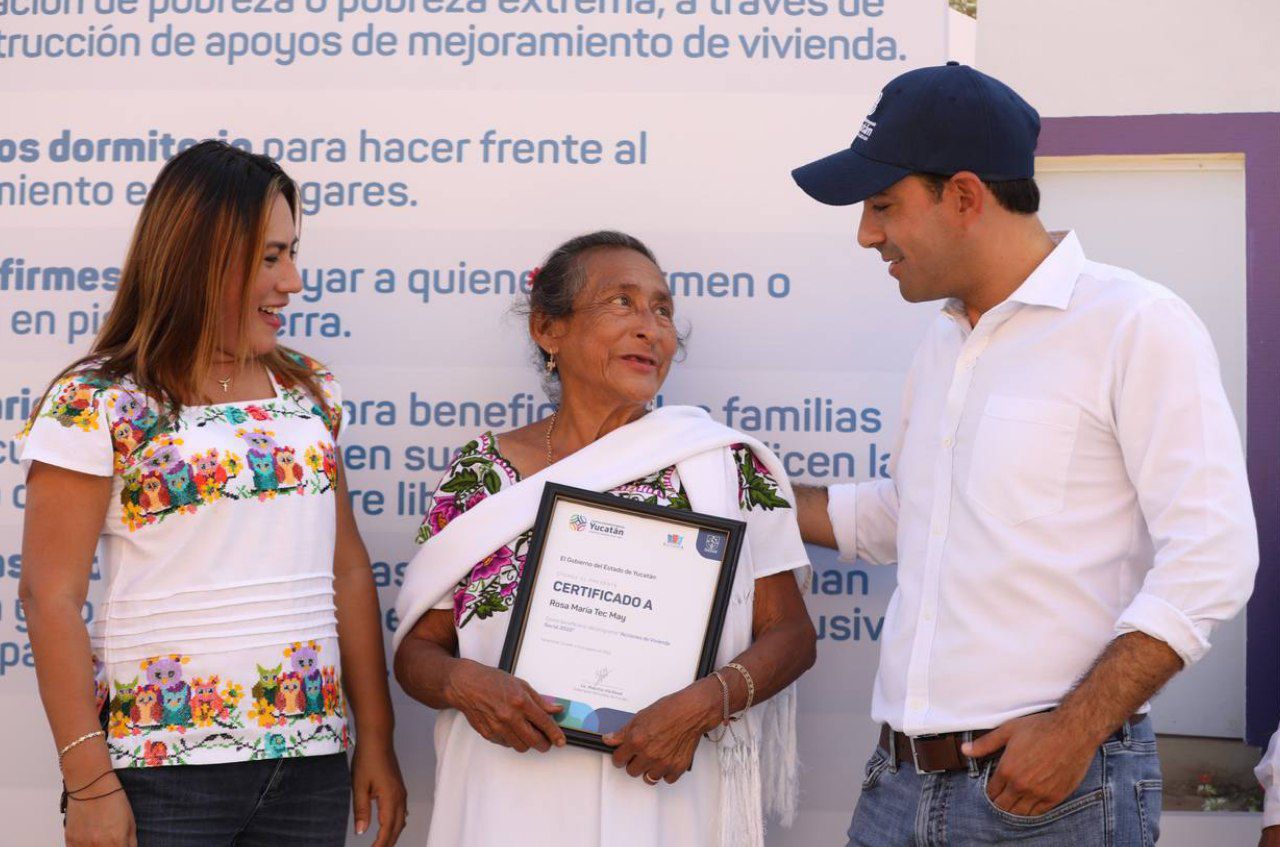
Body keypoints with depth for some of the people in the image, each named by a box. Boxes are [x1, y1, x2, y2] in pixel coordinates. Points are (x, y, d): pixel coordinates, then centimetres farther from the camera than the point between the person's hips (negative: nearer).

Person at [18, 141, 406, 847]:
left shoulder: (309, 391, 10)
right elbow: (51, 596, -8)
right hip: (161, 766, -5)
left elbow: (347, 569, 11)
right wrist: (89, 785, -12)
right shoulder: (96, 404, -6)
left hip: (311, 761, 5)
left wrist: (375, 741, 8)